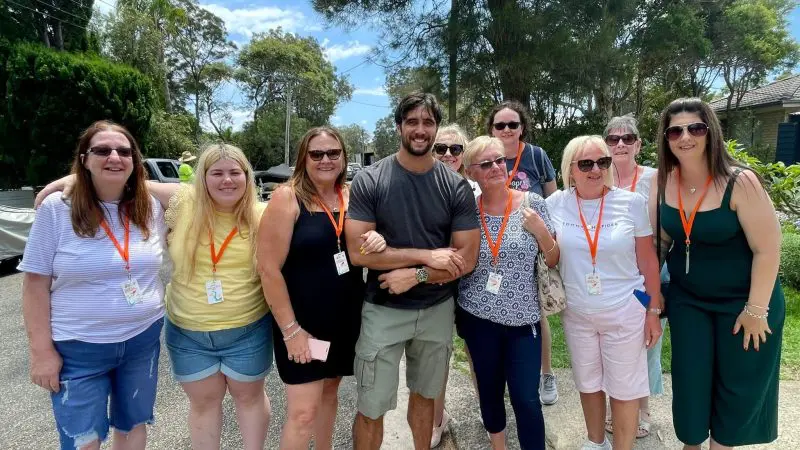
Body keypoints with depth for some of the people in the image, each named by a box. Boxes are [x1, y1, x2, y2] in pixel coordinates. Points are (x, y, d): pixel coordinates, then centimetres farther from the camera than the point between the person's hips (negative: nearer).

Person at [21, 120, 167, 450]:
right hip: (78, 349, -3)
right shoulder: (56, 208, -10)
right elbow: (36, 284, -8)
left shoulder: (151, 207, -2)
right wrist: (42, 349, -9)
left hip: (143, 339, 3)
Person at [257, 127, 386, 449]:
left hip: (346, 318, 5)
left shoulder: (352, 196, 2)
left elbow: (362, 252, 12)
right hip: (302, 322, -5)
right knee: (303, 411, 1)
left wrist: (378, 241, -12)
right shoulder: (287, 197, -13)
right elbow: (269, 268, -15)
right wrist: (291, 329, -15)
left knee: (330, 391, 21)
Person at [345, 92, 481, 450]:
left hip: (438, 309, 2)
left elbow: (466, 260, -7)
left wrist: (415, 276, -19)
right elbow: (357, 252, -17)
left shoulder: (457, 187, -4)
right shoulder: (369, 181, -10)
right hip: (383, 310, -2)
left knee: (424, 395, 22)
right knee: (371, 409, 7)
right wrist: (427, 255, -19)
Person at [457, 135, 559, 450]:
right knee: (489, 392, 16)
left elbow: (555, 260, 1)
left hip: (523, 318, -1)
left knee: (526, 399, 0)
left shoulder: (532, 203, -5)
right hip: (477, 317, 1)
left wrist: (540, 230, -16)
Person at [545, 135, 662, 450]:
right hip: (576, 313, 2)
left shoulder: (631, 202, -8)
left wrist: (653, 310, -2)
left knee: (624, 388, 10)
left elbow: (648, 260, -3)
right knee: (588, 383, 19)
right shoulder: (556, 203, -5)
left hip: (625, 312, -2)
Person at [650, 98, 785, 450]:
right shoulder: (662, 181, -8)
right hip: (687, 300, 3)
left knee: (739, 386, 13)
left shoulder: (740, 182, -22)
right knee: (690, 382, 12)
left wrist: (756, 309, -14)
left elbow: (768, 249, -18)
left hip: (743, 301, -3)